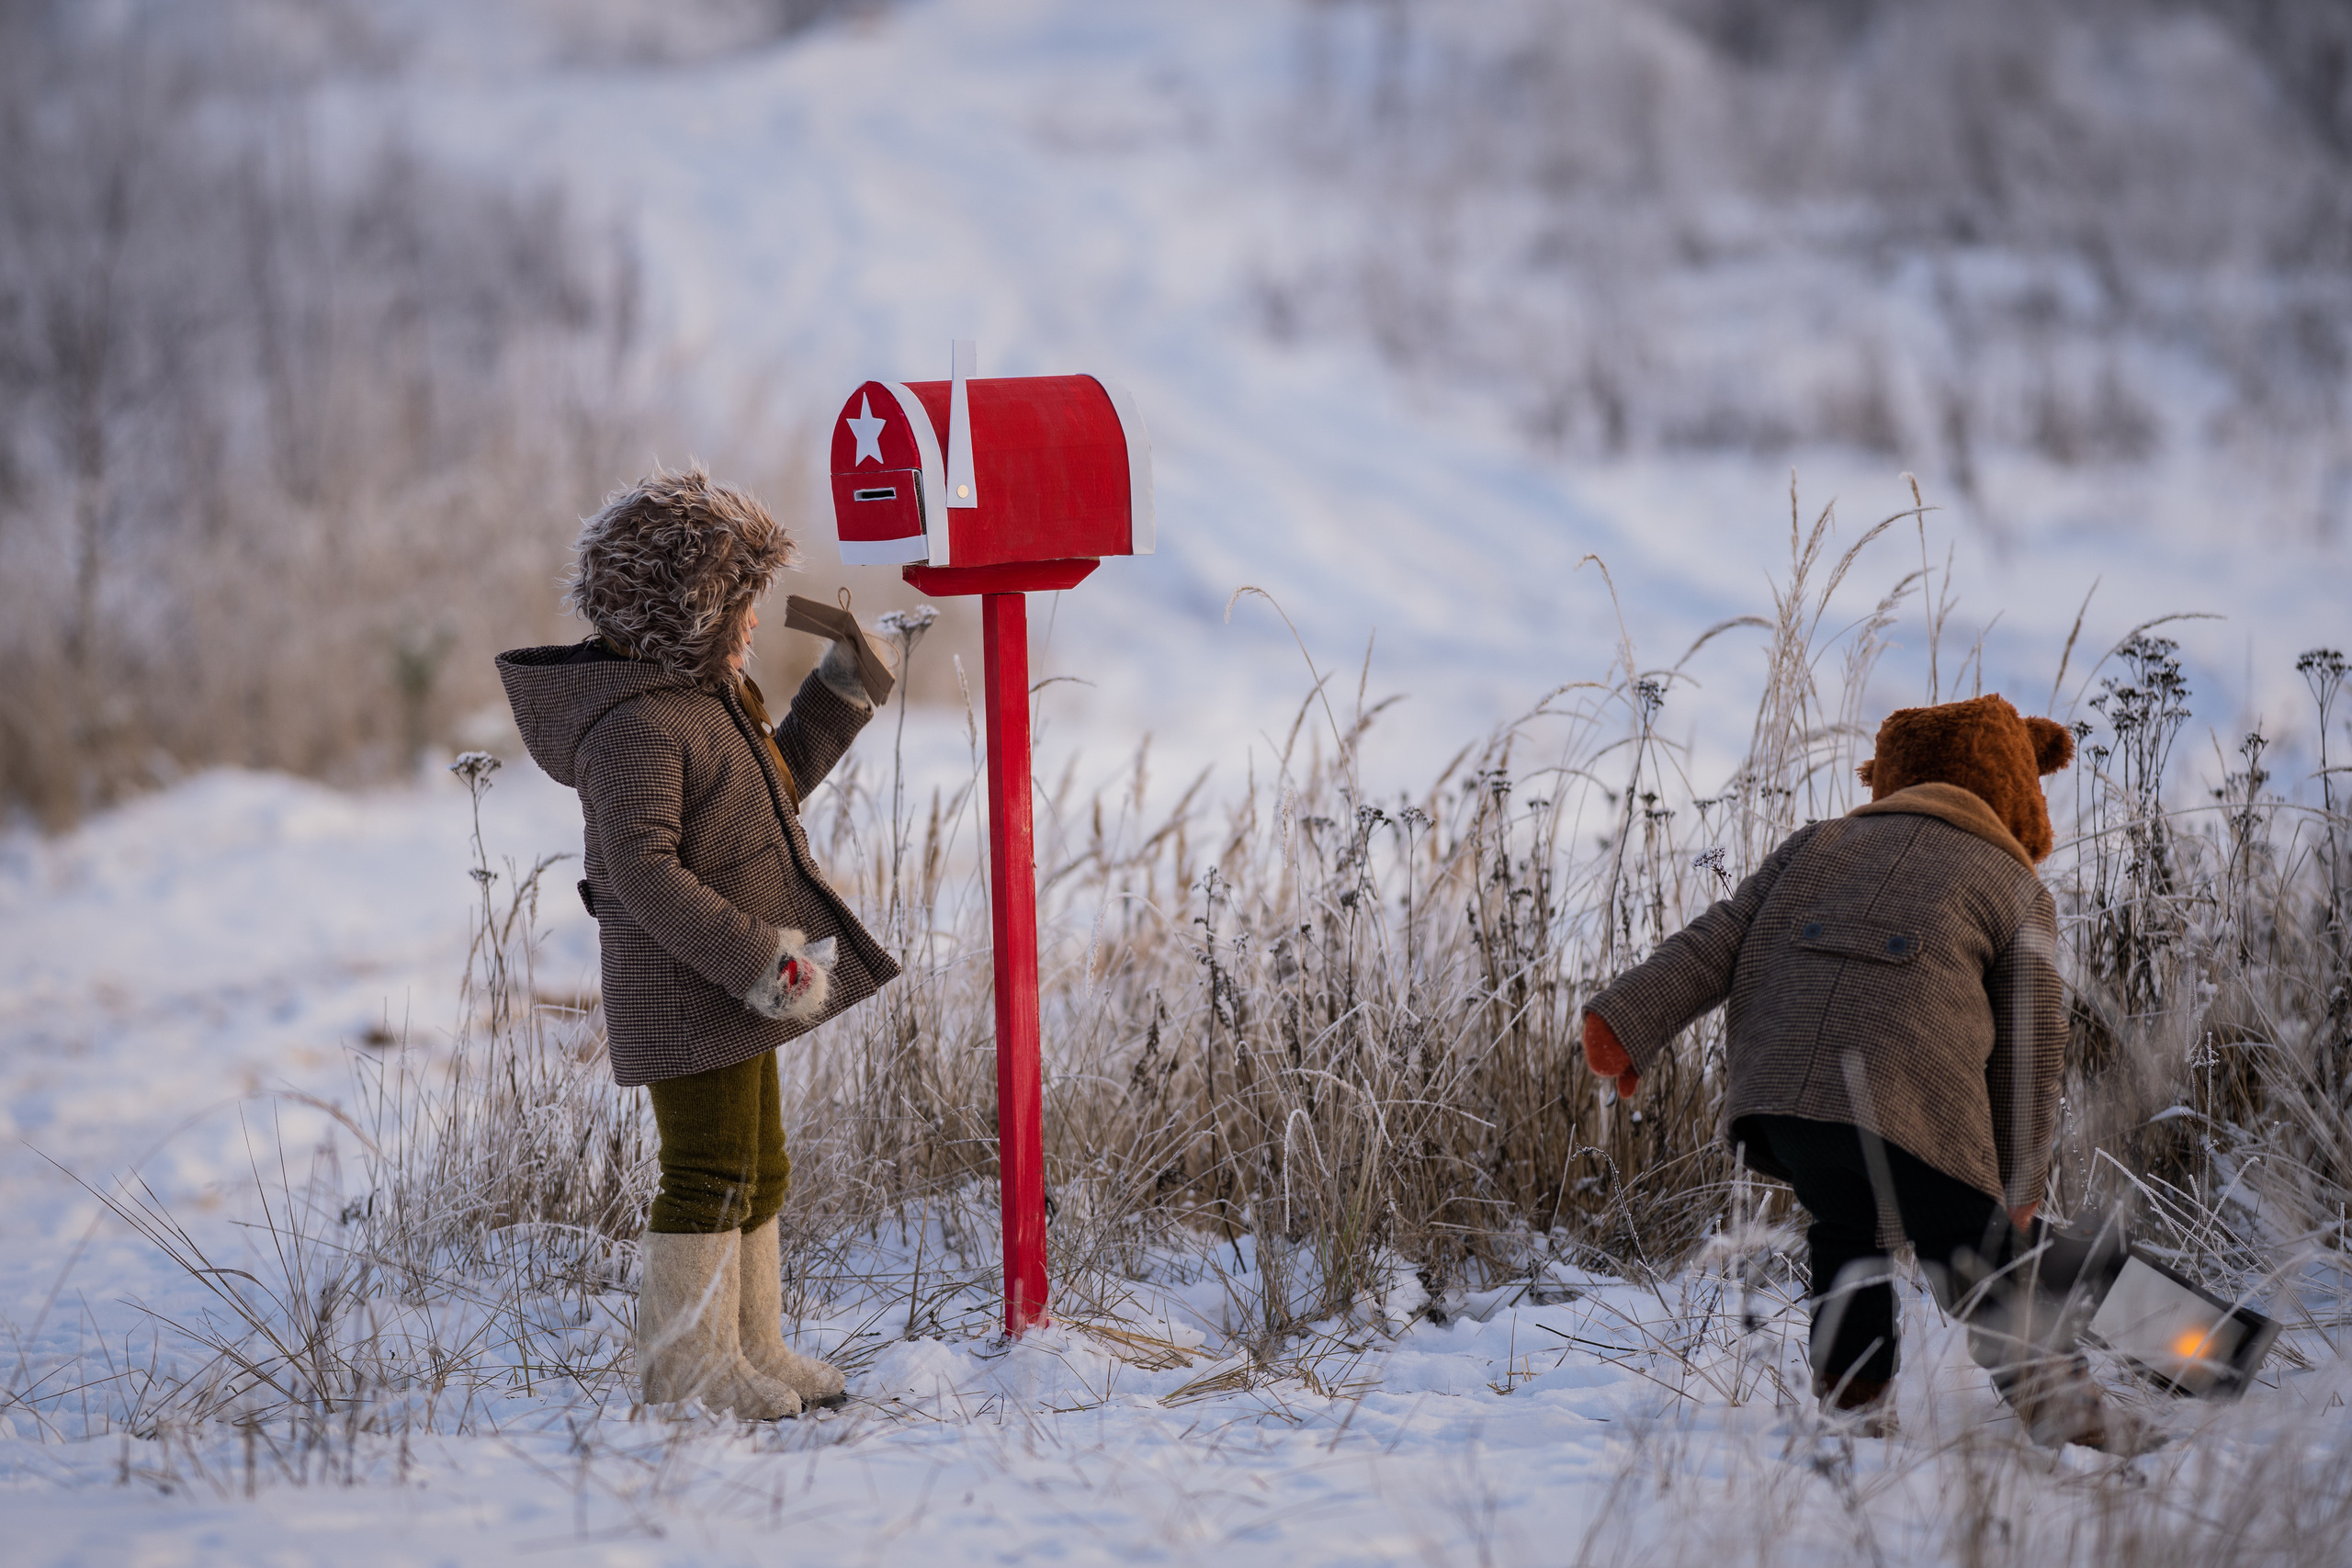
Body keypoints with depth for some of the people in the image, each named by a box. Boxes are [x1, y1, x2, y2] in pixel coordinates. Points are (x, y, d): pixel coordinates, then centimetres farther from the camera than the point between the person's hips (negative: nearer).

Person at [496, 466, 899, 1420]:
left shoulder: (703, 694, 12)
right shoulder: (634, 725, -22)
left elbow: (773, 790, 26)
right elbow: (645, 874, -28)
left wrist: (840, 695, 18)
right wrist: (756, 959, -28)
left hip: (739, 982, 11)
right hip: (685, 993, -11)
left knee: (761, 1170, 17)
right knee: (710, 1177, -5)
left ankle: (751, 1347, 28)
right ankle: (686, 1368, 5)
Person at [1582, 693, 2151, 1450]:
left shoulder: (1822, 842, 30)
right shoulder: (2018, 893, 21)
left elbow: (1718, 939, 18)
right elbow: (2031, 1047, 19)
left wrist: (1632, 1019, 11)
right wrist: (2019, 1181, 26)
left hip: (1776, 1088, 4)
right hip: (1912, 1102, -4)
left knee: (1846, 1230, 24)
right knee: (1978, 1260, 7)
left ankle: (1856, 1396, 18)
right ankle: (2059, 1405, 2)